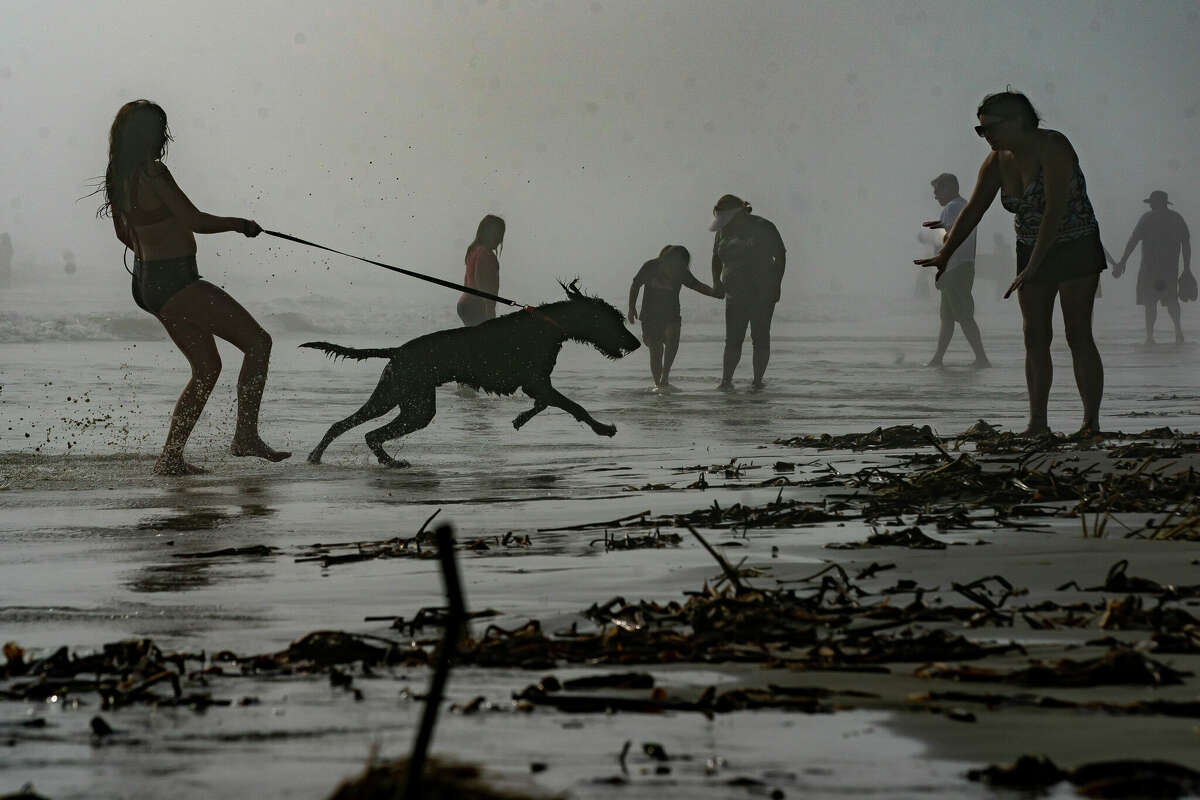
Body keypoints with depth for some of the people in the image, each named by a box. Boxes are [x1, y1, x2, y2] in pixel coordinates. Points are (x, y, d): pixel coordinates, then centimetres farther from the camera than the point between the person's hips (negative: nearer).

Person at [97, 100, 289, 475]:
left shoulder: (118, 177, 11)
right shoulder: (151, 172, -17)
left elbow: (124, 233, 25)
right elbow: (195, 221, -19)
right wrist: (240, 224, -4)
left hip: (149, 283, 10)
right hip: (175, 283, -10)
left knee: (207, 368, 17)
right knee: (258, 342, -9)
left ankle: (170, 458, 13)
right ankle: (246, 436, -12)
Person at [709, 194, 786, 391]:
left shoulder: (763, 228, -7)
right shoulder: (724, 232, 8)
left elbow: (780, 256, -3)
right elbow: (717, 258, 20)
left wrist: (776, 284, -10)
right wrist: (716, 281, 4)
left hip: (762, 293, -4)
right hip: (735, 293, 4)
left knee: (760, 337, -3)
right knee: (733, 339, -3)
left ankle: (758, 380, 1)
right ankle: (726, 379, -6)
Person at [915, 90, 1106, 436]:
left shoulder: (1053, 148, -23)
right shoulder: (999, 161, -1)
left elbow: (1055, 210, -30)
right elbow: (973, 209, 6)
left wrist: (1033, 268, -34)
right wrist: (945, 255, 1)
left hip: (1076, 248, -7)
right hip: (1031, 250, 7)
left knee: (1078, 335, -9)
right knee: (1035, 337, 0)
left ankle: (1092, 421, -7)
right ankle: (1037, 423, 1)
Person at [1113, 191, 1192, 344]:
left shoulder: (1148, 218, -4)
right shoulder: (1177, 218, 10)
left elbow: (1133, 240, -8)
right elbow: (1186, 243, 9)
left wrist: (1123, 261, -6)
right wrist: (1187, 267, 14)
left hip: (1150, 267, -4)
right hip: (1172, 267, 4)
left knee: (1150, 302, 0)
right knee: (1171, 299, 18)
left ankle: (1150, 336, -3)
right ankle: (1178, 329, 2)